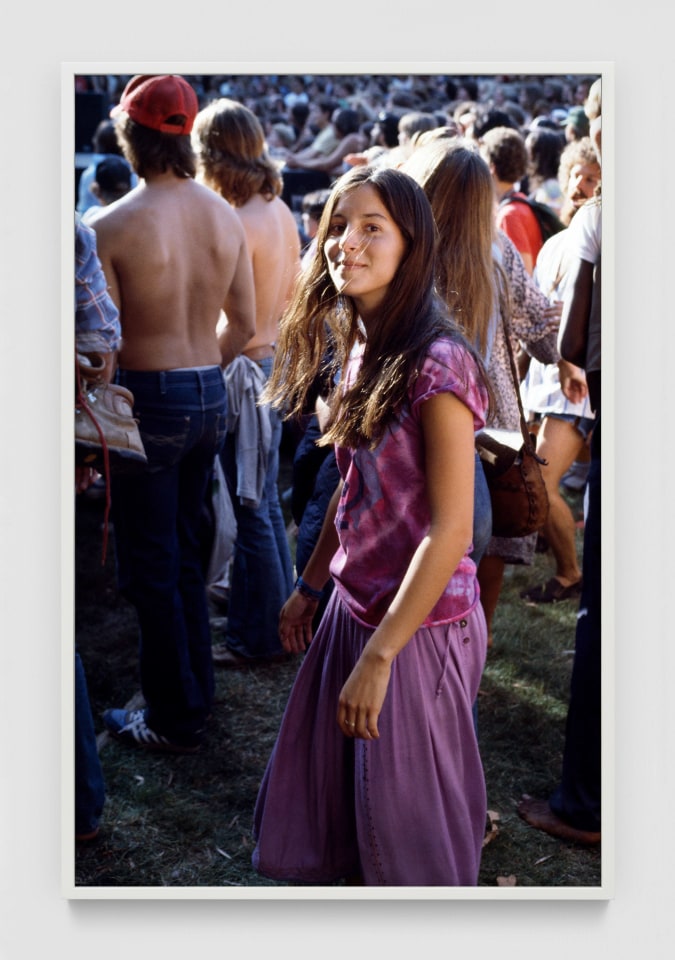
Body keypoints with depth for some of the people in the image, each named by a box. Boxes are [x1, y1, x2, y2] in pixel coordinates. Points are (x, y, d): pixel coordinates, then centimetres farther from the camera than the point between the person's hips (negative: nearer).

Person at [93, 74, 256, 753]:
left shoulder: (112, 226, -16)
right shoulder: (224, 216, 1)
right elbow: (243, 324, 8)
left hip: (148, 398, -6)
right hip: (210, 397, 6)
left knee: (149, 568, 7)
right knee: (185, 555, 20)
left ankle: (173, 721, 17)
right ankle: (196, 694, 31)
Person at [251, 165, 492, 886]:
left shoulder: (437, 365, -22)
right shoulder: (359, 350, 4)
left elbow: (449, 529, -23)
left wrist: (379, 655, -22)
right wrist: (309, 587, 18)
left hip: (420, 624, -8)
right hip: (355, 608, 8)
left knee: (408, 831, 10)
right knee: (324, 799, 19)